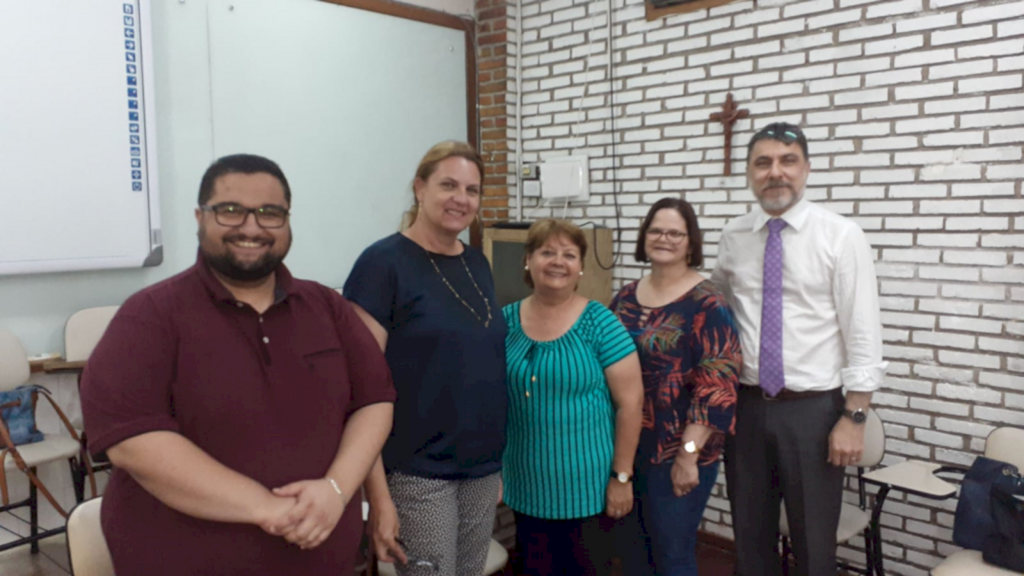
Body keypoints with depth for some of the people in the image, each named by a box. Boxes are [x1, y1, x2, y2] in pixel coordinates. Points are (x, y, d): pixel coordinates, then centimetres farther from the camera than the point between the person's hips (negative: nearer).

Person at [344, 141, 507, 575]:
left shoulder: (477, 263, 7)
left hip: (483, 467, 6)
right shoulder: (383, 263, -12)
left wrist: (502, 458, 14)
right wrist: (378, 493, -18)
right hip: (418, 472, -6)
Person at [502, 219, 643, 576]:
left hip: (585, 485, -3)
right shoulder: (507, 320, -1)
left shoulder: (598, 322, -11)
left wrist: (622, 475, -11)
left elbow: (630, 401, -11)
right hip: (527, 484, 3)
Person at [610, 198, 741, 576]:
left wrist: (688, 454, -19)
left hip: (676, 454, -5)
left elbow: (717, 386, -16)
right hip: (625, 448, 6)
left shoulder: (707, 304, -11)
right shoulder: (626, 298, 7)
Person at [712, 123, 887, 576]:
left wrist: (854, 418, -12)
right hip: (746, 405, 3)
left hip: (813, 409, -3)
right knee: (750, 534, 17)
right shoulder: (732, 237, 2)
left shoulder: (841, 236, -8)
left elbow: (863, 335, -9)